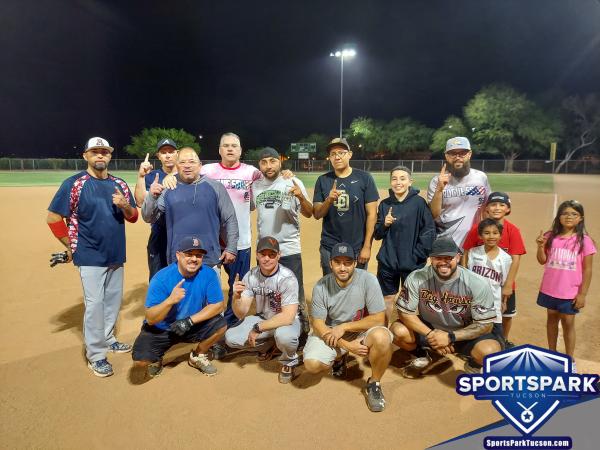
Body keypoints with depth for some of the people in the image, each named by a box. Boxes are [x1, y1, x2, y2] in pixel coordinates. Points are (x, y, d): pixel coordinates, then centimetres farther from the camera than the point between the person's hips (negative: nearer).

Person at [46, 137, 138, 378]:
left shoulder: (120, 184, 6)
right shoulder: (74, 183, -9)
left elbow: (133, 216, 8)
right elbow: (53, 217, -8)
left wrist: (125, 206, -14)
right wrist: (71, 246, -5)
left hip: (116, 255, 6)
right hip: (90, 257, -5)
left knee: (114, 300, 16)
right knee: (95, 303, -2)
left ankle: (107, 339, 35)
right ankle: (95, 355, 11)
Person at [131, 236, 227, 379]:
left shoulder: (209, 274, -15)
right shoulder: (161, 279, -22)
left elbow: (217, 305, -14)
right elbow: (150, 319, -24)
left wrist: (190, 320, -24)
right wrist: (170, 300, -43)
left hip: (193, 326, 3)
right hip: (160, 329, -2)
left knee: (220, 325, -20)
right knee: (140, 362, -24)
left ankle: (197, 356, 9)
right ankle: (156, 359, 15)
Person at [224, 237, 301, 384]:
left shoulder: (287, 278, -25)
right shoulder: (251, 276, -10)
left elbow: (288, 316, -31)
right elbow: (241, 314, -11)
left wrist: (258, 328, -28)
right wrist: (236, 297, -33)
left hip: (287, 321, -5)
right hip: (262, 318, 6)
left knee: (284, 336, -39)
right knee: (230, 338, -11)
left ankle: (289, 362, -2)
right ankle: (269, 344, 16)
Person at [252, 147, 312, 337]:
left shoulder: (293, 183, -6)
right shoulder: (255, 186, 5)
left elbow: (309, 214, -11)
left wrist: (301, 197, -28)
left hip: (289, 249, -4)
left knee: (296, 293, 4)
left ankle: (304, 330, 19)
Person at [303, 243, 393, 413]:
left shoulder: (368, 280, -19)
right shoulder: (321, 286, -14)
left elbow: (379, 318, -18)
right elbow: (318, 325, -11)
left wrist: (344, 327, -21)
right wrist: (347, 345, -21)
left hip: (362, 330, -2)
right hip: (330, 332, 2)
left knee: (381, 338, -34)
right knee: (311, 365, -21)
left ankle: (373, 384, -4)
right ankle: (339, 358, 17)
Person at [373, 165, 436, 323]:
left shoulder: (419, 202, -7)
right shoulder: (385, 204, 3)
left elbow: (429, 231, -8)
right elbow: (377, 235, 7)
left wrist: (418, 254, -11)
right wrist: (385, 224, -13)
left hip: (412, 263, -3)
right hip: (387, 262, 3)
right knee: (387, 299, 12)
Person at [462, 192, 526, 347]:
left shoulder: (513, 230, -12)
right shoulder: (477, 229, -9)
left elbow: (515, 259, -14)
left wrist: (508, 285, -17)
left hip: (504, 283, 0)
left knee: (507, 314, 18)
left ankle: (504, 341, 42)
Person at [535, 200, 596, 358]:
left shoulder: (584, 241, -10)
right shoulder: (550, 237, -3)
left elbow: (587, 270, -6)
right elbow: (542, 261, 3)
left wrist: (582, 294, -7)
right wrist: (540, 246, -14)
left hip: (570, 292, -3)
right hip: (549, 290, 3)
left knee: (568, 323, 8)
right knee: (552, 318, 17)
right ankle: (551, 353, 35)